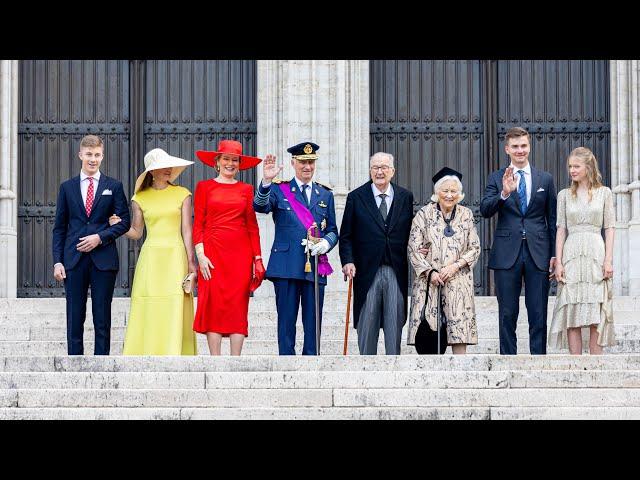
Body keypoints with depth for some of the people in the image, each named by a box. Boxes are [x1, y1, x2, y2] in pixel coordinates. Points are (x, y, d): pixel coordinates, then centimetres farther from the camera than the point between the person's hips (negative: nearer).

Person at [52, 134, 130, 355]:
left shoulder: (114, 186, 8)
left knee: (103, 318, 0)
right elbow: (59, 227, 9)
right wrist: (57, 261, 0)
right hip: (74, 260, 1)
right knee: (75, 318, 1)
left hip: (103, 260, -1)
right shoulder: (67, 187, 11)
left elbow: (124, 222, 4)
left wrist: (100, 237, -11)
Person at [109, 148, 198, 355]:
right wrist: (118, 225, -7)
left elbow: (187, 230, 3)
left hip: (175, 255, -1)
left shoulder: (182, 194, 6)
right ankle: (147, 354, -3)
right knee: (148, 309, -5)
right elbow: (136, 233, 11)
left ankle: (174, 354, -4)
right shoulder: (140, 198, 8)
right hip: (150, 257, 1)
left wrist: (191, 261, -3)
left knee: (174, 308, -6)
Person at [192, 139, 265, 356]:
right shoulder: (204, 187, 7)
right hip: (213, 251, -2)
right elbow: (198, 224, 3)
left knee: (238, 305, -2)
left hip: (241, 252, 2)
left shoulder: (246, 189, 12)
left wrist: (257, 258, 3)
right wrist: (200, 255, -7)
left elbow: (252, 225, 10)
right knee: (214, 303, -6)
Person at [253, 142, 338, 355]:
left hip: (316, 266, 3)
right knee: (286, 321, 0)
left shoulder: (325, 194, 16)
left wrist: (325, 243, -6)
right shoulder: (279, 189, 6)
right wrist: (266, 181, -30)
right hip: (287, 265, -3)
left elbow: (333, 230, 16)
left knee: (313, 323, 4)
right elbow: (260, 206, -13)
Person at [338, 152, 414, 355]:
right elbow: (346, 235, 4)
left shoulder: (405, 197, 9)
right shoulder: (356, 197, 4)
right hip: (367, 270, -1)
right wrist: (347, 261, -9)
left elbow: (410, 232, 13)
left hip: (396, 271, 1)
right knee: (367, 323, 1)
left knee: (395, 322, 2)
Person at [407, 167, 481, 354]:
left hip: (458, 281, 1)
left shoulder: (466, 215, 8)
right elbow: (414, 248, 0)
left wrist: (456, 265, -8)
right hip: (430, 281, -1)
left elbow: (475, 248, 7)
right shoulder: (424, 214, 3)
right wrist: (430, 272, -11)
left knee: (459, 331, -9)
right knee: (426, 330, -8)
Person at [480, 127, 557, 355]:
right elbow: (485, 210, -7)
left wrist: (554, 254, 4)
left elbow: (553, 220, 11)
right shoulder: (496, 178, 6)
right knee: (507, 314, 3)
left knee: (538, 315, 1)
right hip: (507, 253, -1)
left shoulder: (545, 179, 10)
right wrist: (504, 193, -24)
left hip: (538, 253, 1)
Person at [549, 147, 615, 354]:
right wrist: (558, 262, -1)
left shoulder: (604, 193, 6)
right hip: (571, 255, 1)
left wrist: (608, 260, -5)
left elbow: (609, 228, 4)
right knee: (572, 312, -3)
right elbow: (561, 230, 7)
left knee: (597, 313, -2)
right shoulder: (564, 195, 9)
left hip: (596, 253, -1)